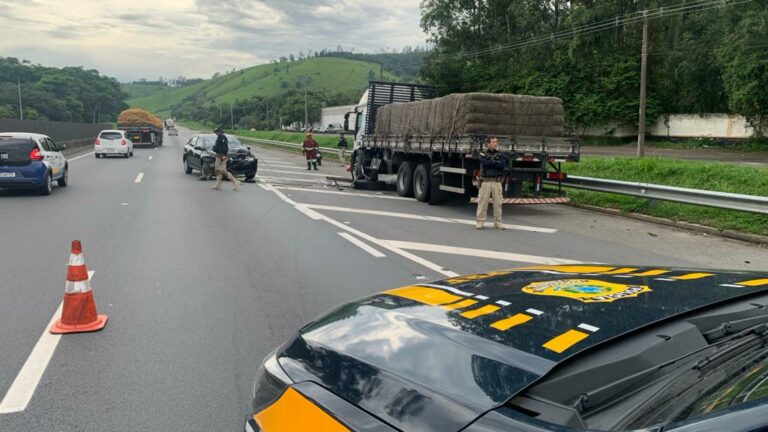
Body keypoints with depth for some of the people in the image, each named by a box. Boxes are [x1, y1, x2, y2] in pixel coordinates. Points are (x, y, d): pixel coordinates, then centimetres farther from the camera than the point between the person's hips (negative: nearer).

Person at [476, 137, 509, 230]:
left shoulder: (500, 154, 10)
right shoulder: (483, 154, 3)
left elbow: (505, 164, -7)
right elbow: (486, 162, -16)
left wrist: (492, 162, -11)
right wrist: (498, 162, -8)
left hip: (497, 181, 3)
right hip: (486, 181, -2)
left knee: (498, 202, 4)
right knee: (483, 202, -1)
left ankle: (498, 222, 12)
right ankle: (480, 222, 5)